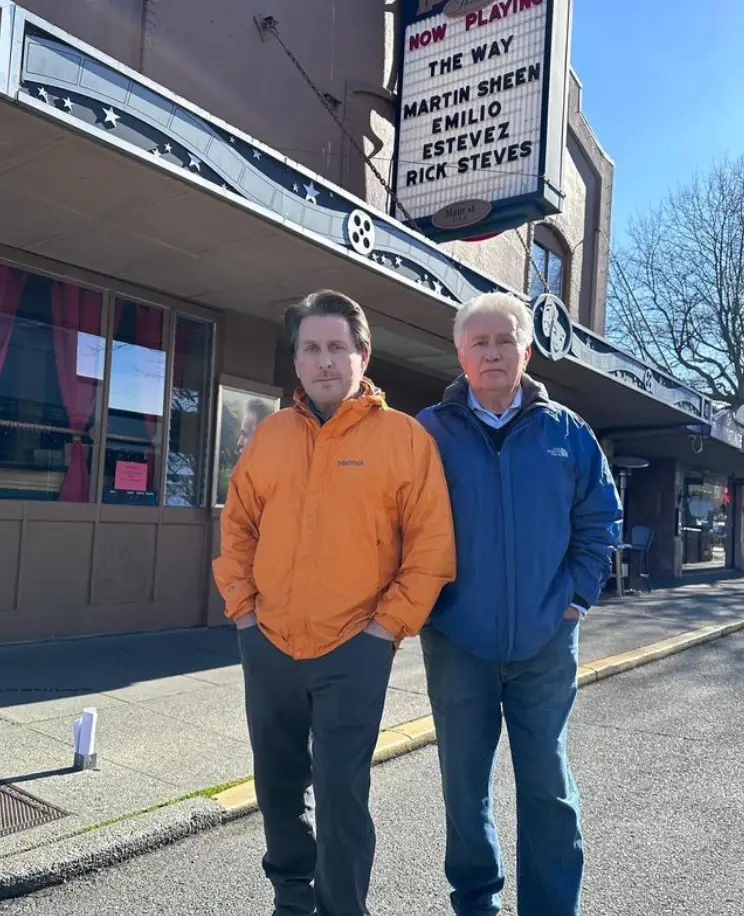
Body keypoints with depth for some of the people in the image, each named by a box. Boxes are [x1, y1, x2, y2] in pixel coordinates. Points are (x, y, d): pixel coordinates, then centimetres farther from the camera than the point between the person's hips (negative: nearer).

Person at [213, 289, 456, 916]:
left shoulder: (405, 437, -7)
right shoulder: (270, 434, 6)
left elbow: (432, 544, -8)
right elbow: (237, 525, 12)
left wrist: (390, 622, -11)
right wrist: (242, 603, 4)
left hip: (353, 650, -5)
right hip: (267, 645, 5)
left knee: (341, 793, 2)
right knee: (279, 783, 19)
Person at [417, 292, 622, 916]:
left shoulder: (566, 432, 1)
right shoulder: (431, 430, -2)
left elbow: (600, 519, 7)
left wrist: (579, 594, 0)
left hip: (545, 642, 0)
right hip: (457, 641, 0)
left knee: (547, 784, 8)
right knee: (465, 782, 14)